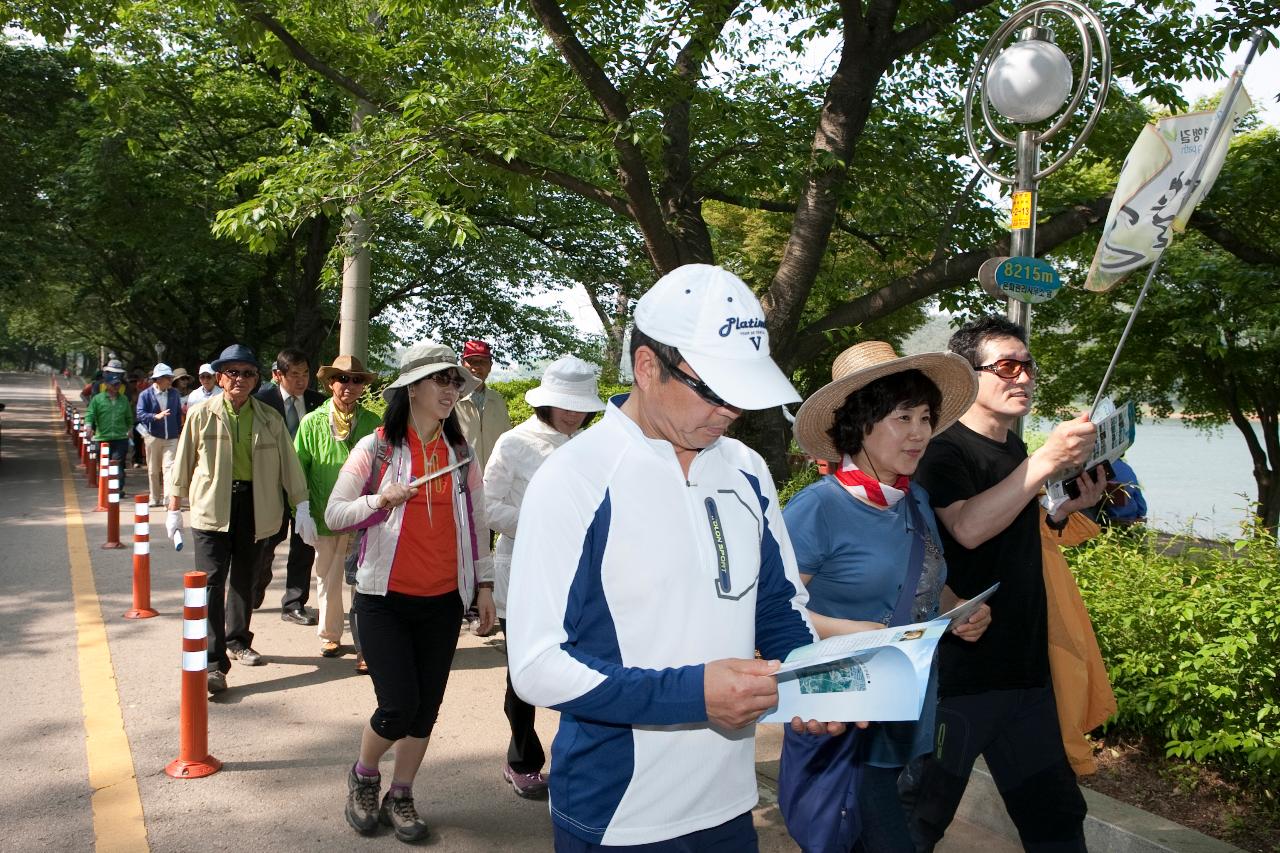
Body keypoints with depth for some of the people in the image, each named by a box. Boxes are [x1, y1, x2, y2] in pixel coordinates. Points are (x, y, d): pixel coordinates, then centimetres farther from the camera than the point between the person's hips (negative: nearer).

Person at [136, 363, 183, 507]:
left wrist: (179, 432, 11)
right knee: (153, 470, 10)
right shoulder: (145, 395, -3)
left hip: (171, 438, 1)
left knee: (169, 467, -11)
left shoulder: (174, 394, 5)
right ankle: (155, 498, 22)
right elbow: (140, 414, -12)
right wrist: (156, 416, -27)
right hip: (153, 436, -1)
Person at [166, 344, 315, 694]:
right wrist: (174, 509, 5)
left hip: (254, 507, 3)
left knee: (244, 580, 15)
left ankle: (237, 642, 34)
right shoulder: (202, 415, 0)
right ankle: (213, 663, -8)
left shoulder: (270, 419, 4)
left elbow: (289, 463, 4)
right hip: (211, 507, -2)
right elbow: (183, 462, 4)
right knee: (212, 582, -9)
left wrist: (303, 507, -2)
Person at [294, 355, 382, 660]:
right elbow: (297, 470, 4)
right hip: (324, 516, 1)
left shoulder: (373, 424, 1)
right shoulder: (312, 423, 1)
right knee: (327, 580, 13)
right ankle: (330, 636, 31)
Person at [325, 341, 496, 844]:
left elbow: (476, 520, 12)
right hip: (385, 598, -3)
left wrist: (484, 582, 11)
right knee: (398, 705, -9)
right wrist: (380, 500, -22)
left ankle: (400, 797, 28)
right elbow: (334, 515, -5)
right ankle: (363, 776, 22)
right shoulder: (375, 449, -4)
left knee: (427, 707, 7)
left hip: (444, 600, 4)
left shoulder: (461, 454, 6)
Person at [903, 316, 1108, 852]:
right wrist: (1045, 462, -30)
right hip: (957, 671, -8)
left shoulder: (1017, 449, 13)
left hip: (1025, 666, 8)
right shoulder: (944, 450, -11)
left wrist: (1069, 507, 9)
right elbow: (967, 528, -28)